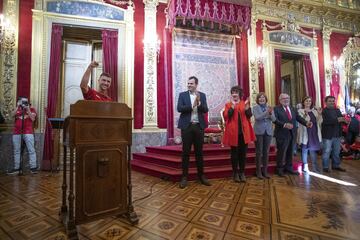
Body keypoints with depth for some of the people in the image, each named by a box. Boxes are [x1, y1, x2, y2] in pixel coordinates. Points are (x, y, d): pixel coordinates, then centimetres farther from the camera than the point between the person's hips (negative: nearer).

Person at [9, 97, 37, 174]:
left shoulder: (32, 109, 7)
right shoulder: (17, 109, 16)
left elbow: (33, 119, -6)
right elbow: (12, 115, -3)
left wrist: (28, 109, -10)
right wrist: (18, 107, -8)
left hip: (28, 132, -4)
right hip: (17, 133, 4)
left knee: (31, 150, -7)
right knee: (16, 151, 8)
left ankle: (33, 167, -5)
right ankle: (16, 168, 16)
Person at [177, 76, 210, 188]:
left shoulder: (202, 95, 10)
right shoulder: (182, 95, 5)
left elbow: (205, 110, 0)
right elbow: (179, 108, -8)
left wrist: (199, 103, -17)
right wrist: (192, 106, -17)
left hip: (199, 126, 2)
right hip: (187, 126, -1)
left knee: (199, 152, 9)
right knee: (186, 152, 3)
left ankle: (201, 175, 21)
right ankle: (184, 177, 12)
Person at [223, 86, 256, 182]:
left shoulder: (244, 104, 11)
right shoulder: (228, 104, 4)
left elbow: (249, 115, 0)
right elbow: (226, 117, -11)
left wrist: (247, 106, -14)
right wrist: (232, 105, -15)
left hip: (244, 132, 3)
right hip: (233, 132, -2)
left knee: (243, 153, 8)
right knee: (234, 153, 5)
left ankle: (242, 172, 21)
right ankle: (235, 173, 17)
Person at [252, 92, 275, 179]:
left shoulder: (269, 107, 9)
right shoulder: (255, 108, 1)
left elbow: (273, 119, 0)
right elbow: (257, 118, -14)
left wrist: (271, 113, -18)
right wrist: (266, 112, -25)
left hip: (268, 132, 3)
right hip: (259, 132, -3)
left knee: (266, 152, 7)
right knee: (259, 152, -1)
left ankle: (265, 171, 17)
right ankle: (258, 171, 8)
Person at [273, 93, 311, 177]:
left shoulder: (293, 109, 15)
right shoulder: (276, 109, -6)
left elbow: (298, 117, 7)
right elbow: (275, 120, -18)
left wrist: (306, 123, -10)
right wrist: (284, 124, -31)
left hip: (292, 134, 6)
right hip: (282, 134, -6)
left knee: (290, 152, 14)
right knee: (281, 152, 1)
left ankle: (289, 168, 27)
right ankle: (280, 169, 15)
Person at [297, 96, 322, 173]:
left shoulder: (314, 111, 13)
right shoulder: (301, 111, -2)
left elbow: (319, 122, 7)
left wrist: (319, 114, -6)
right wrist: (305, 114, -28)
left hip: (314, 133, 5)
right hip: (305, 133, -4)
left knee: (313, 150, 11)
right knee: (305, 150, 2)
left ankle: (315, 167, 20)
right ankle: (305, 166, 10)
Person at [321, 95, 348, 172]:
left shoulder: (337, 110, 13)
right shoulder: (323, 111, -11)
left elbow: (341, 118, 6)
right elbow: (325, 121, -23)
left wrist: (345, 120, -16)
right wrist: (337, 120, -27)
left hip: (337, 134, 7)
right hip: (327, 135, -7)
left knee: (336, 151, 16)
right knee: (326, 152, 2)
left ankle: (336, 165, 29)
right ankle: (325, 167, 12)